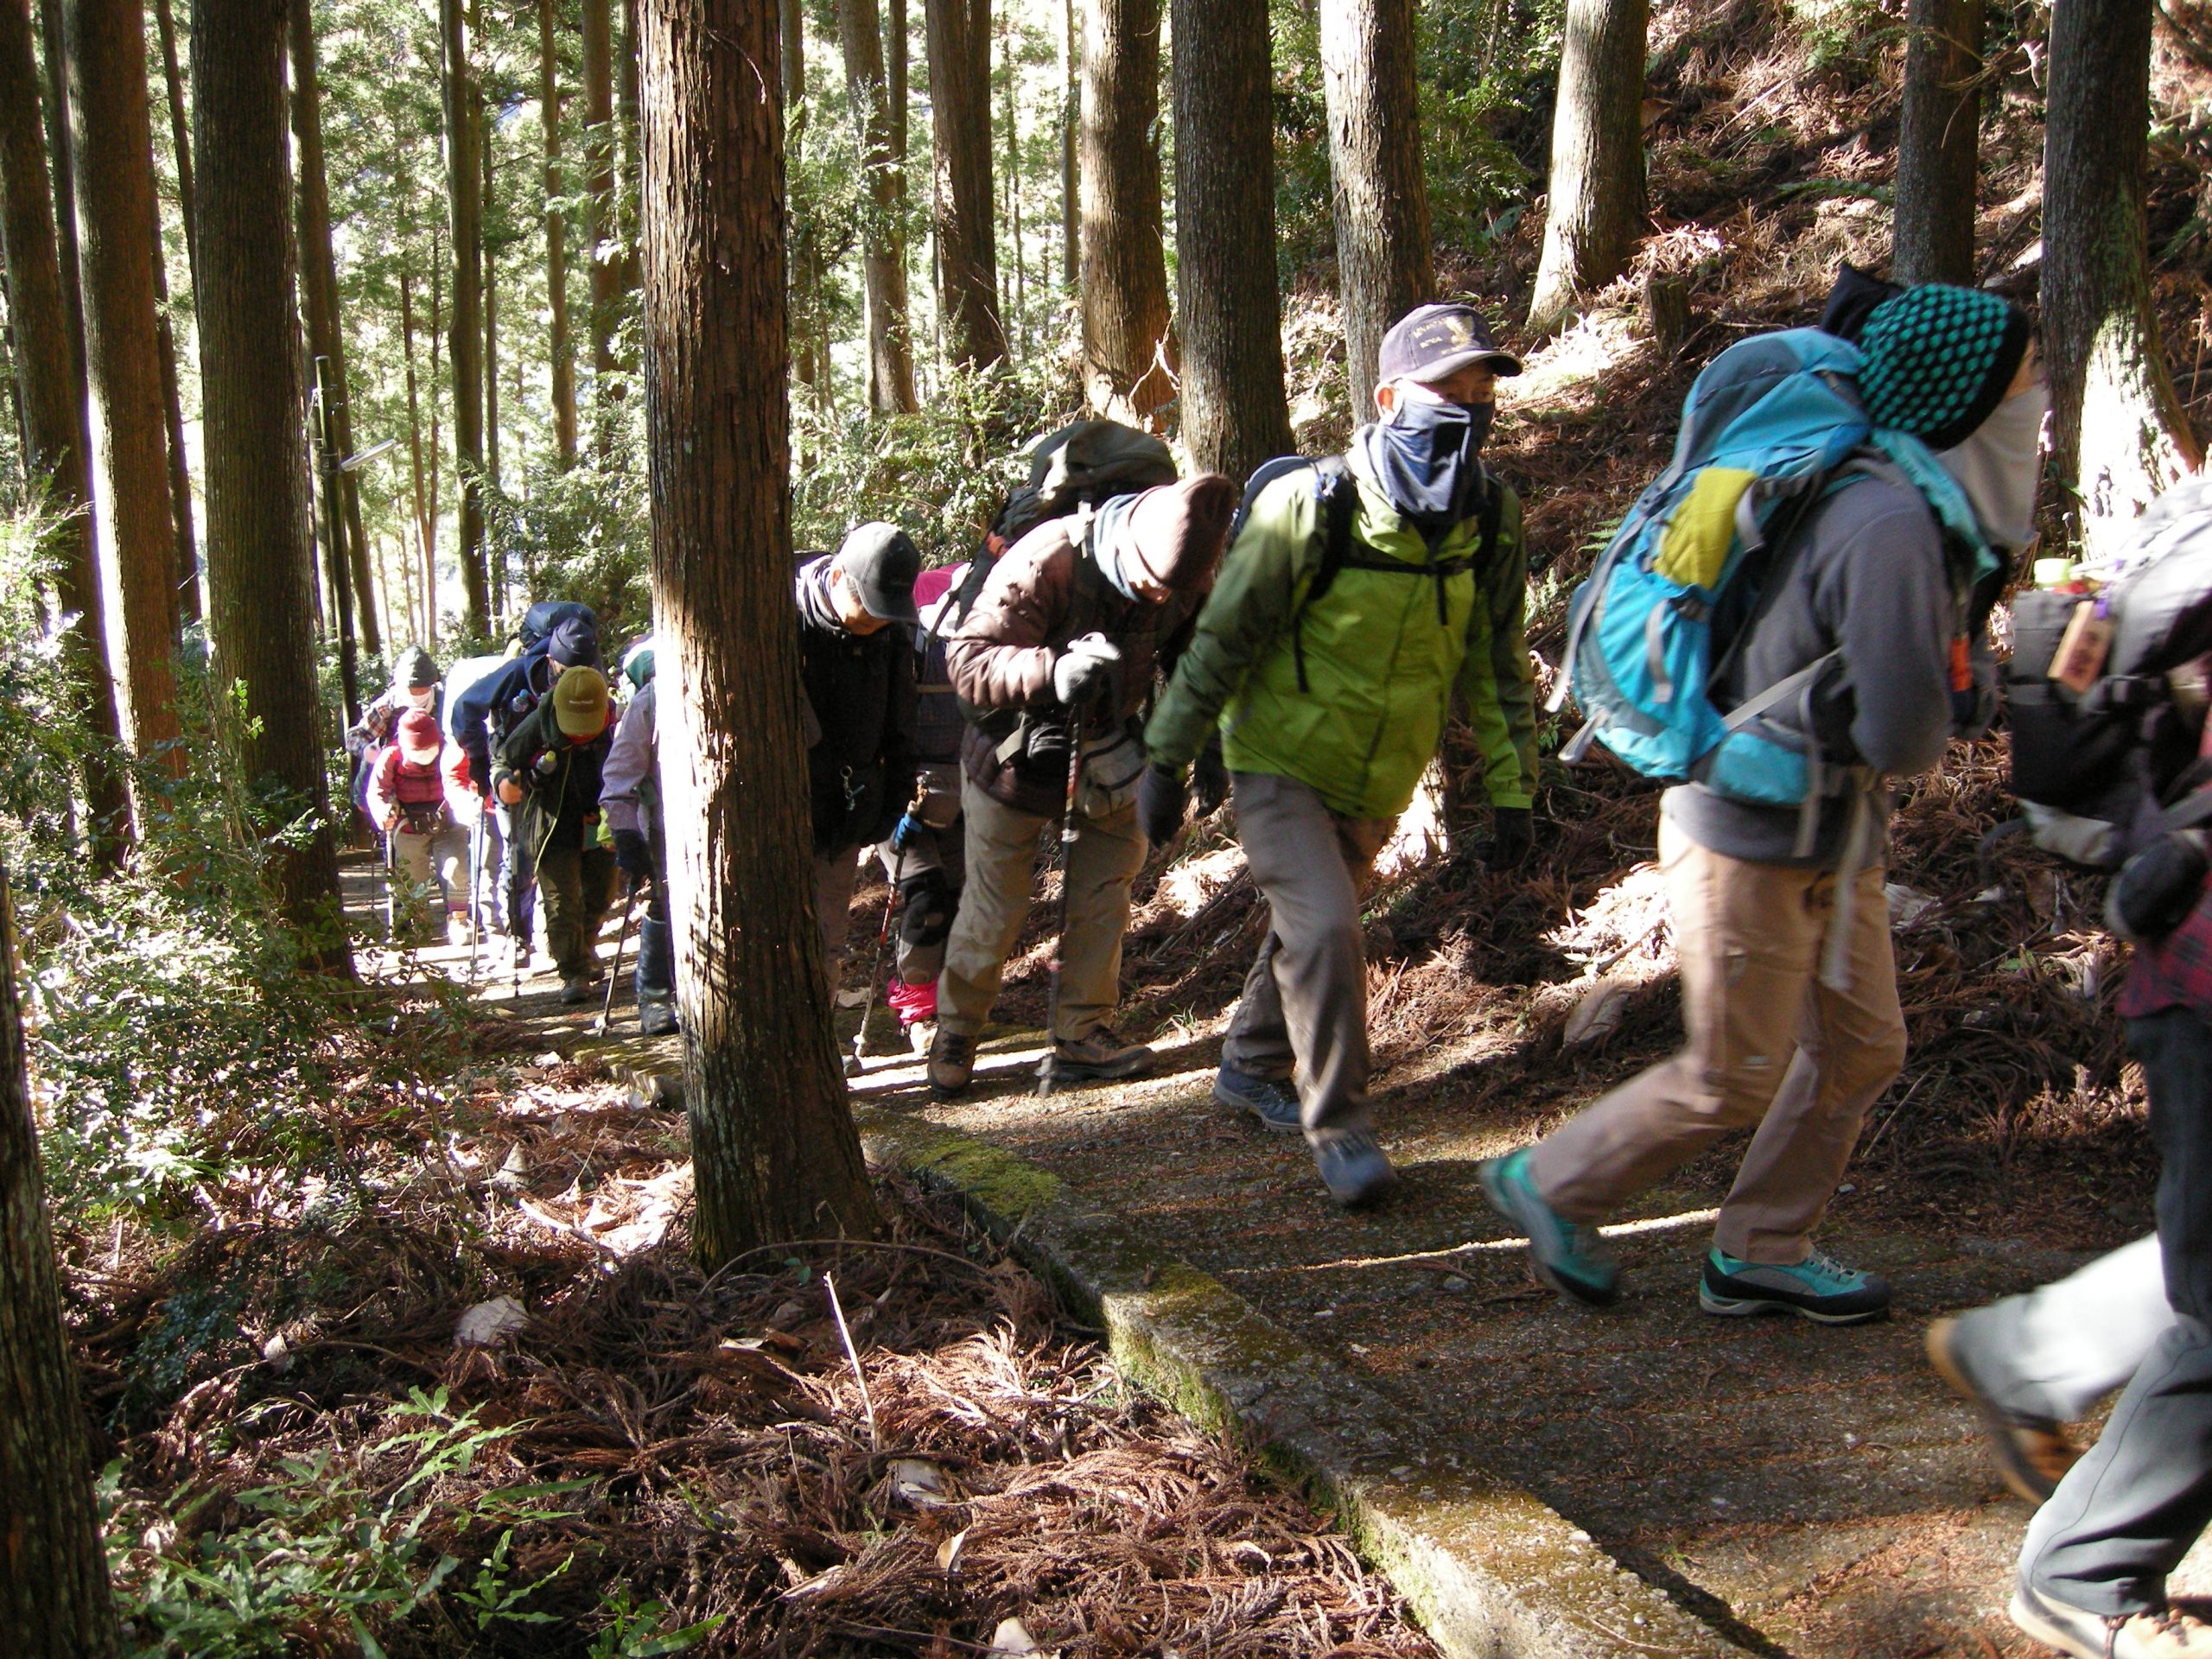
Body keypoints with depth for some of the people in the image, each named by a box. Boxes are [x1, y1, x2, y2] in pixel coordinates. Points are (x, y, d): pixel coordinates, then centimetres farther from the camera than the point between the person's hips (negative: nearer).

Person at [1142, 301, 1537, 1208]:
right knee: (1324, 929, -19)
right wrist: (1167, 760, -11)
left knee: (1308, 929, 19)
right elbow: (1222, 639, -14)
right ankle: (1339, 1124, -2)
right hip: (1280, 764, -5)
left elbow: (1497, 665, 2)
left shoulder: (1491, 520, -8)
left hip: (1377, 785, 5)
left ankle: (1253, 1068, 43)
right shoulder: (1307, 507, -23)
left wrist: (1513, 788, -1)